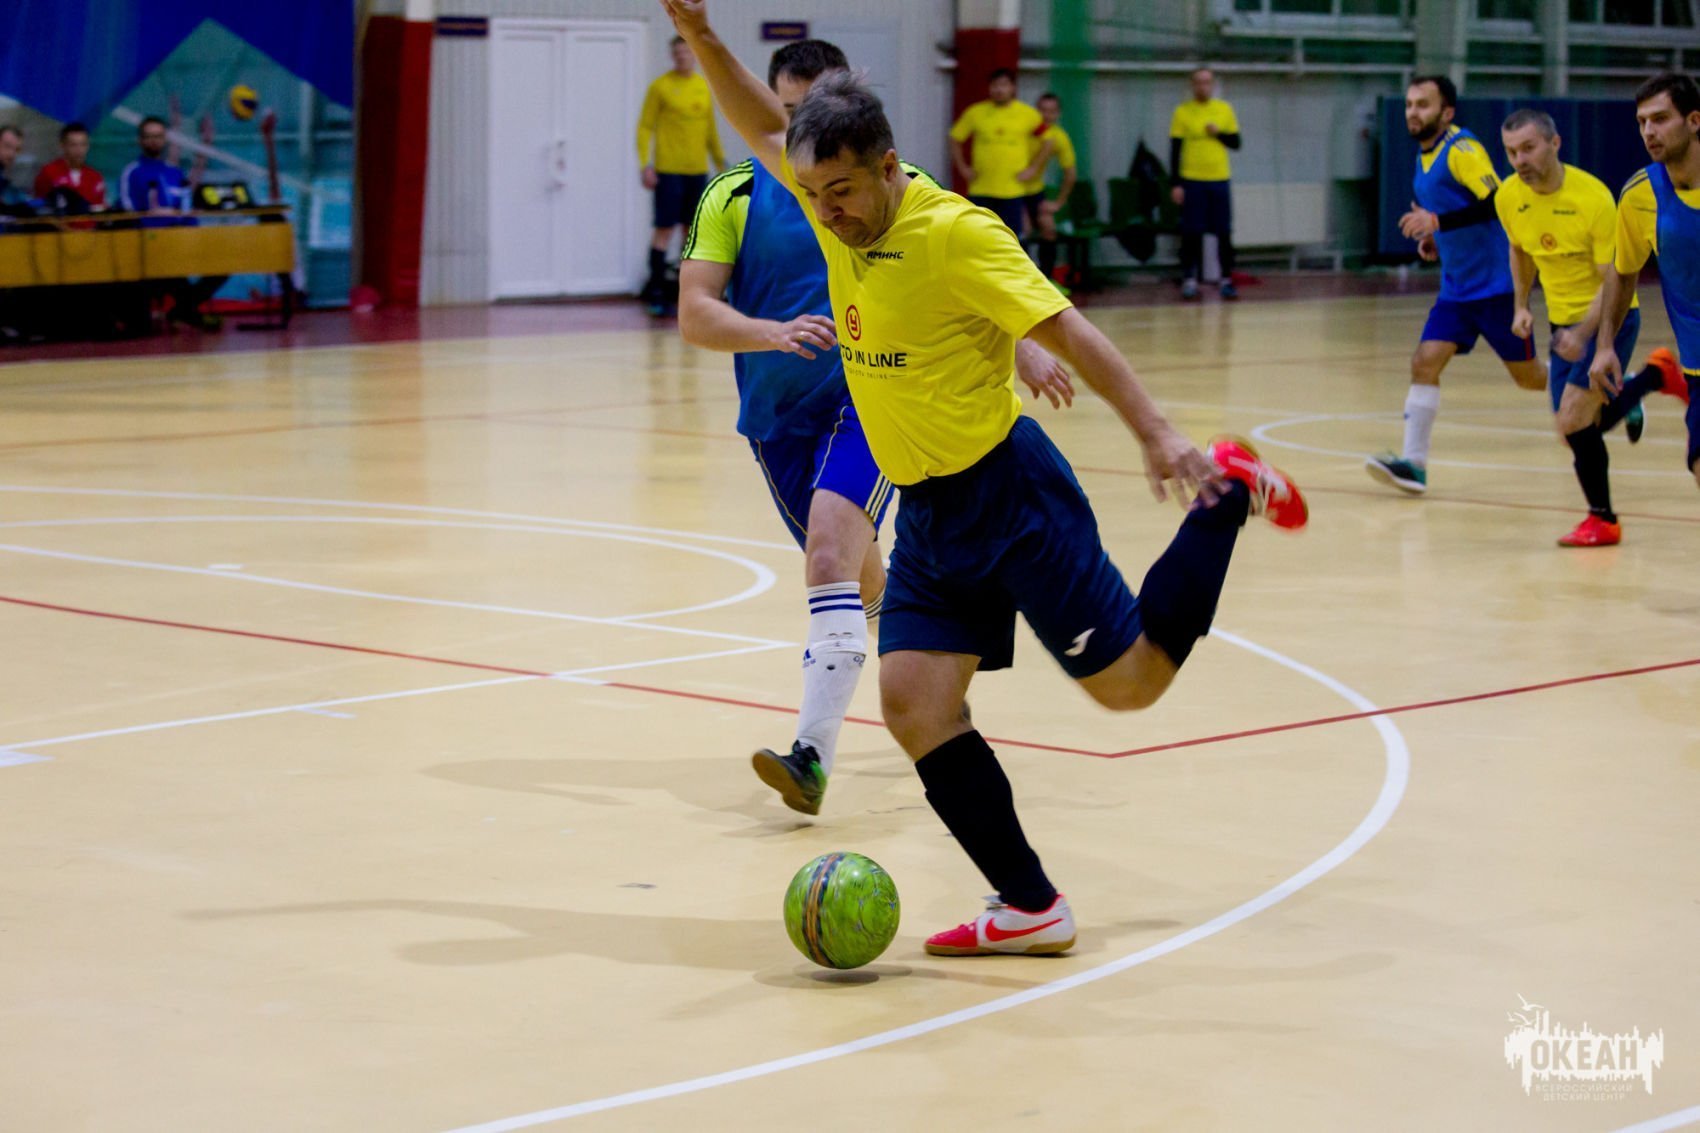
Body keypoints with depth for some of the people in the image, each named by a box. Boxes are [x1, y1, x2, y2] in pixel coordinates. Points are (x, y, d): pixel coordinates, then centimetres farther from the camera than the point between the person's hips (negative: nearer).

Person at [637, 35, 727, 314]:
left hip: (698, 170, 5)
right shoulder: (660, 87, -4)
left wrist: (720, 161, 17)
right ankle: (656, 290, -3)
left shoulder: (703, 87, 10)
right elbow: (645, 127, -4)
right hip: (668, 170, -5)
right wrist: (646, 165, -13)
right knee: (665, 228, -6)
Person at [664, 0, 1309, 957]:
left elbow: (1069, 330, -21)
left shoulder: (955, 232, -18)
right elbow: (767, 132, 20)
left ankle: (1227, 494, 20)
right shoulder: (840, 214, 3)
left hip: (1008, 492, -7)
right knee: (915, 707, -5)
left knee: (1131, 682, 0)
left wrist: (1157, 433, -30)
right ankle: (1031, 908, 3)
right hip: (927, 514, 7)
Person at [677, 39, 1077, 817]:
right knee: (861, 577, 17)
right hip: (778, 416, 3)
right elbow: (694, 315, -8)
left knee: (831, 556, -24)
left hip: (869, 402, -3)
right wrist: (773, 332, -26)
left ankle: (814, 756, -30)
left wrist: (1024, 349, -5)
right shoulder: (735, 196, 0)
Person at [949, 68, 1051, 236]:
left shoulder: (1028, 114, 3)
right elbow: (955, 138, 13)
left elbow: (1047, 143, 10)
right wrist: (962, 168, 4)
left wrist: (1033, 169, 2)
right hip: (980, 189, 1)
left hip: (1012, 190, -1)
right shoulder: (975, 112, 5)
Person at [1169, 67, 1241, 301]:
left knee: (1224, 233, 2)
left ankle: (1227, 280, 9)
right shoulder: (1183, 112, 0)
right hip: (1192, 180, -2)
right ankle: (1189, 280, 7)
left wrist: (1218, 133, -10)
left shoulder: (1225, 109, 7)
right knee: (1191, 233, 0)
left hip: (1219, 179, 2)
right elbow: (1175, 150, -2)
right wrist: (1176, 184, -8)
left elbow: (1236, 142, 11)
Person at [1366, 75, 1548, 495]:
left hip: (1496, 283, -8)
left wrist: (1438, 221, -31)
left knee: (1529, 377, 3)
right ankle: (1413, 464, -13)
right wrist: (1433, 238, 10)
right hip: (1456, 287, 8)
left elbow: (1497, 202, -26)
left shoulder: (1462, 149, -15)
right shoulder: (1424, 155, 11)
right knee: (1424, 363, -9)